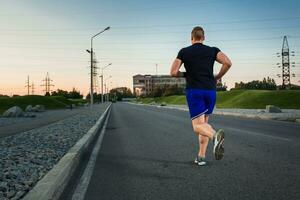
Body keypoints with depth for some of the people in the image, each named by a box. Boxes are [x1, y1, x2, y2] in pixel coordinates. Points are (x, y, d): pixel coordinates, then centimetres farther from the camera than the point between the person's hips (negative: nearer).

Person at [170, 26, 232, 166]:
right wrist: (217, 77, 8)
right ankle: (201, 156, 14)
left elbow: (173, 72, 0)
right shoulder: (212, 50, 9)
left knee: (198, 126, -7)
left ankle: (215, 136, -41)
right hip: (210, 91, 3)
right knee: (204, 122, 18)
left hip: (193, 91, -3)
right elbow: (228, 62, -8)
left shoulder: (184, 52, 7)